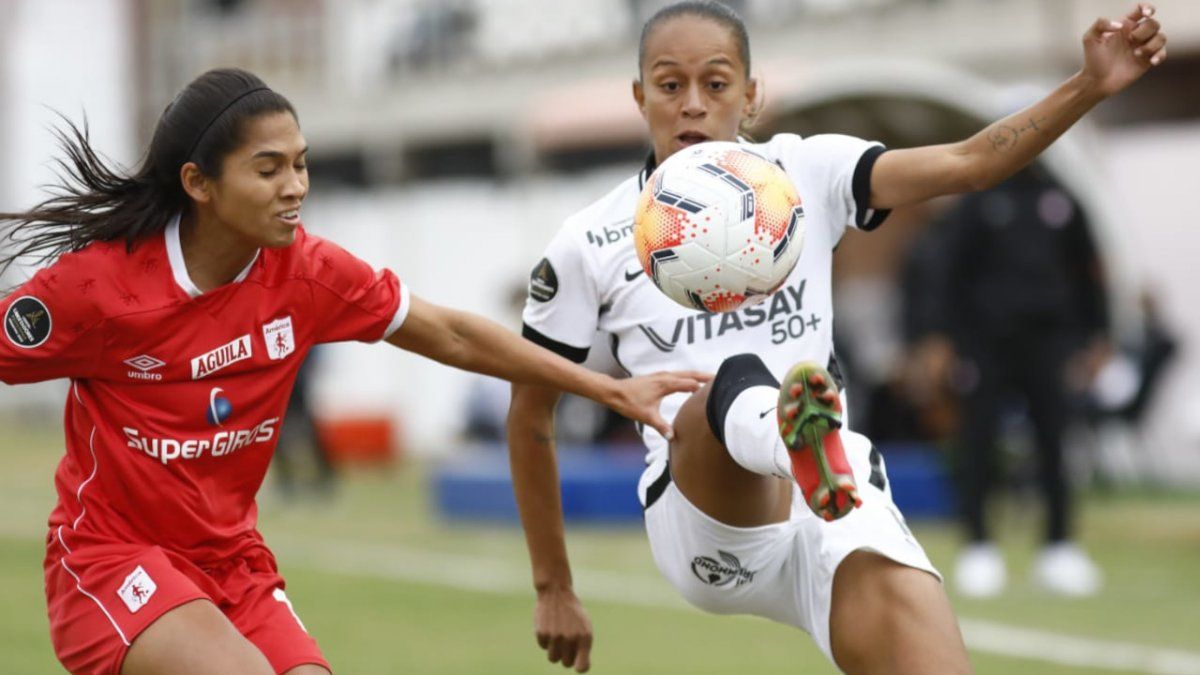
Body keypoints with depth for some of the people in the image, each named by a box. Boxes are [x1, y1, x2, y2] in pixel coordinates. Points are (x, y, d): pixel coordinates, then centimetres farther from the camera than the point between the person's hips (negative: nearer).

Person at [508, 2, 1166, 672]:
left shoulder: (805, 172, 7)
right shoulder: (589, 245, 4)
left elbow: (968, 163, -5)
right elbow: (531, 411, 12)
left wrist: (1090, 85, -20)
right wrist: (554, 589, 13)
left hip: (837, 503, 2)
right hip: (700, 526, -2)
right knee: (735, 384, -38)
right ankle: (797, 435, -73)